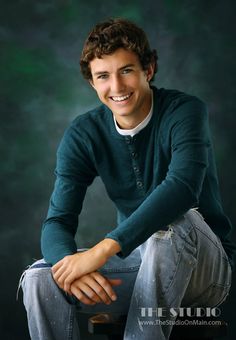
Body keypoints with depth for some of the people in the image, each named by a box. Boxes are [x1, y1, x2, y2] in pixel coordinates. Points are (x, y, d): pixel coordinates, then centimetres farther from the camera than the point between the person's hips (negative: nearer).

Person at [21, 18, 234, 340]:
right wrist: (71, 265, -35)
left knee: (174, 220, -36)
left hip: (205, 265, -3)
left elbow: (183, 186, -34)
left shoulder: (184, 111, -15)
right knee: (39, 278, -19)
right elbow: (58, 220, -11)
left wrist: (104, 248, -42)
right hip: (135, 259, 4)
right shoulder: (82, 134, -4)